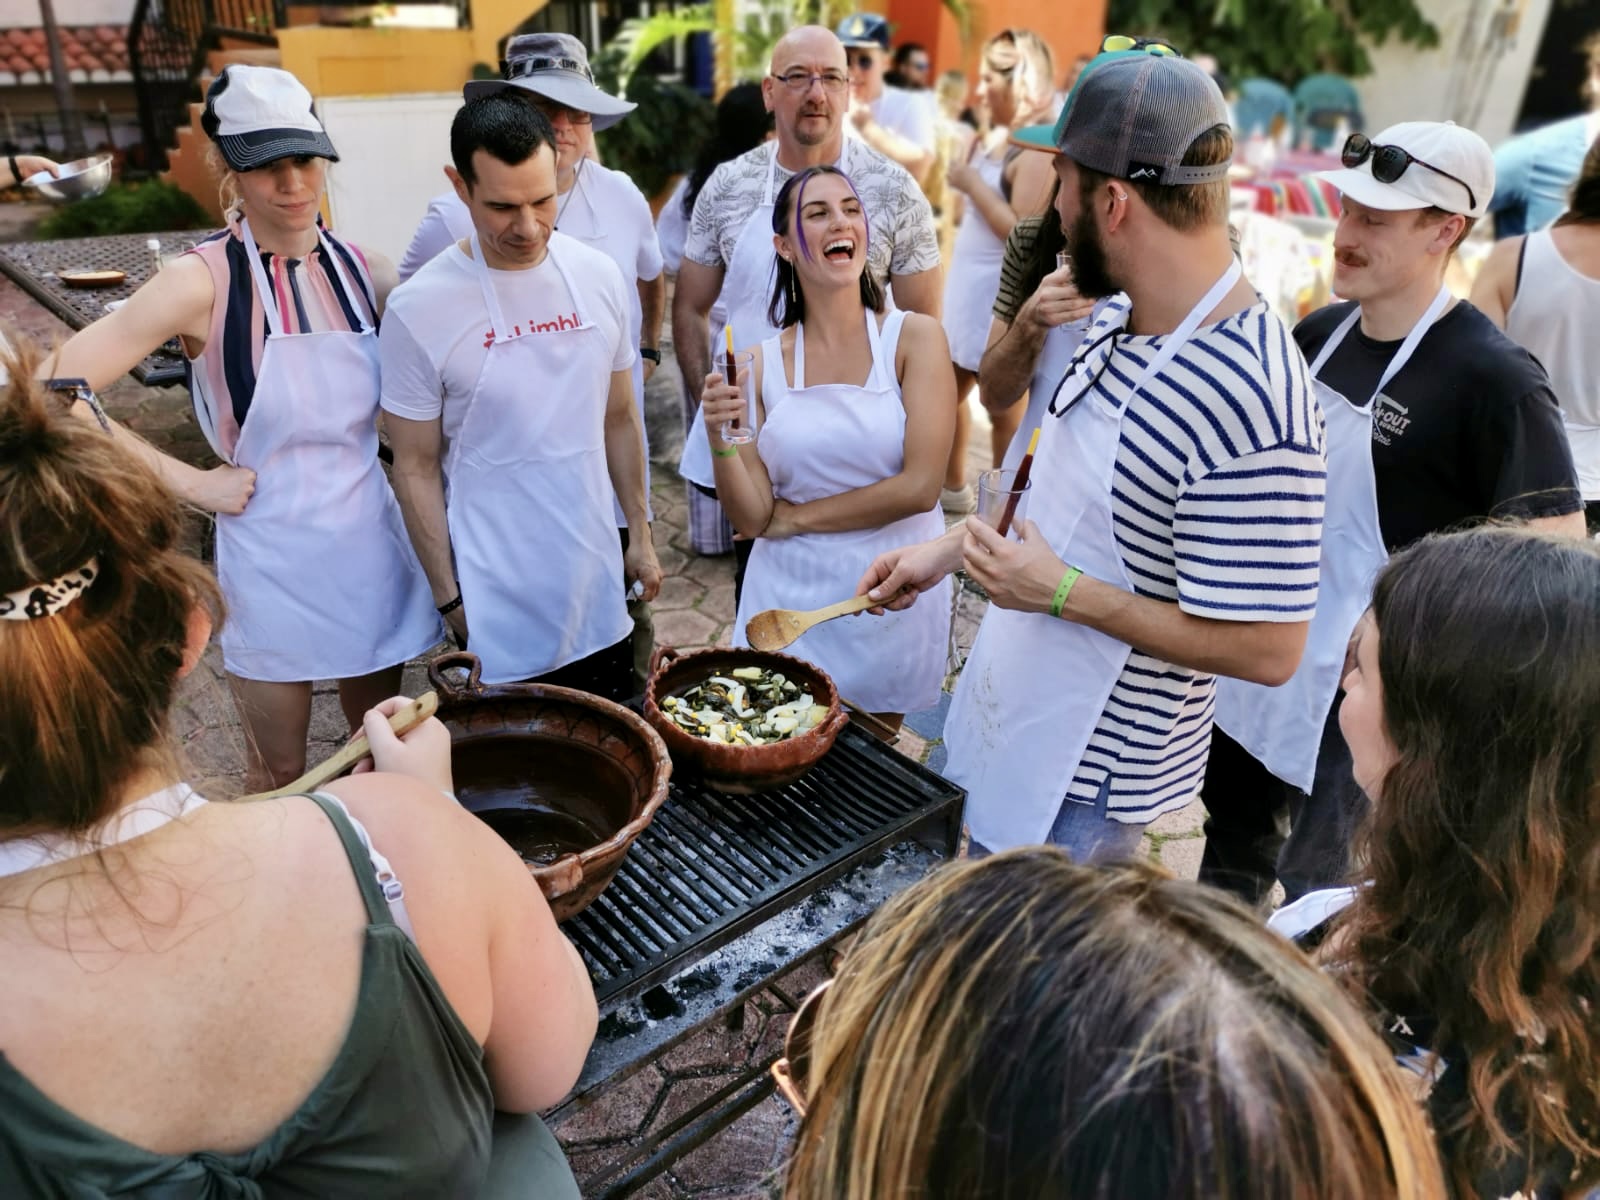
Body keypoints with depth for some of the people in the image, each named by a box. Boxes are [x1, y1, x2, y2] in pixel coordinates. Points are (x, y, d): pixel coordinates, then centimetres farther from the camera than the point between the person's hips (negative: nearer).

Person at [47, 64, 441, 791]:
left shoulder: (364, 270, 0)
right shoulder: (204, 280, -12)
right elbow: (57, 393, -17)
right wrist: (190, 483, -15)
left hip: (372, 544, 4)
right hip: (270, 559, -3)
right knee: (280, 774, 14)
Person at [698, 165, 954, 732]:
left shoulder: (914, 336, -7)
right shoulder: (762, 363, -2)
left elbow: (920, 486, -15)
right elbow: (753, 519, -4)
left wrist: (796, 517, -8)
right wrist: (719, 440, -21)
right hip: (789, 599, 1)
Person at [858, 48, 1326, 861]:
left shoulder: (1247, 404, -31)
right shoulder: (1117, 319, -2)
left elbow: (1268, 649, -27)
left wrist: (1061, 591, -24)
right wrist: (954, 546, 5)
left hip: (1088, 776, -8)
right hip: (1010, 717, 9)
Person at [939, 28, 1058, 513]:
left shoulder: (1037, 150, -17)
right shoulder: (995, 138, 11)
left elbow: (1024, 232, -25)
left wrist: (973, 183, -19)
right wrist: (964, 174, 0)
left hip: (1003, 291, -10)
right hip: (969, 283, 10)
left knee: (1002, 402, 2)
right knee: (947, 387, 17)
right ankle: (952, 486, 33)